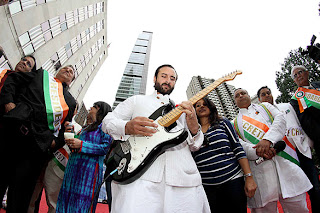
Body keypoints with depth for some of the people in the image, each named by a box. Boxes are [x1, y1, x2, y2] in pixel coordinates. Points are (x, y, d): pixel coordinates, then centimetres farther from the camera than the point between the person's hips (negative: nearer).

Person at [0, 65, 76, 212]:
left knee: (23, 183, 1)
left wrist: (56, 141, 1)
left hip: (40, 143, 1)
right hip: (17, 127, 0)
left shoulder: (70, 101, 21)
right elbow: (12, 80, 15)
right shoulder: (41, 74, 21)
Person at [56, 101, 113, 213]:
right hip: (73, 169, 8)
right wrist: (71, 141, 7)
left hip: (89, 170, -8)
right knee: (66, 201, 12)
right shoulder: (86, 128, 21)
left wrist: (81, 145, -17)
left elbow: (105, 148, -15)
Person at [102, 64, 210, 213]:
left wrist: (194, 128, -5)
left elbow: (194, 147, 19)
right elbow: (107, 121, 12)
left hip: (183, 177, 3)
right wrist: (127, 127, -11)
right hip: (140, 175, -2)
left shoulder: (182, 109, 24)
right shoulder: (137, 100, 19)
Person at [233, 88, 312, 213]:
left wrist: (267, 140, -17)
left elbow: (280, 119, 0)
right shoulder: (235, 123, 14)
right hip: (258, 169, -1)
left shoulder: (265, 107, 19)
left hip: (284, 164, 1)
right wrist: (258, 151, -19)